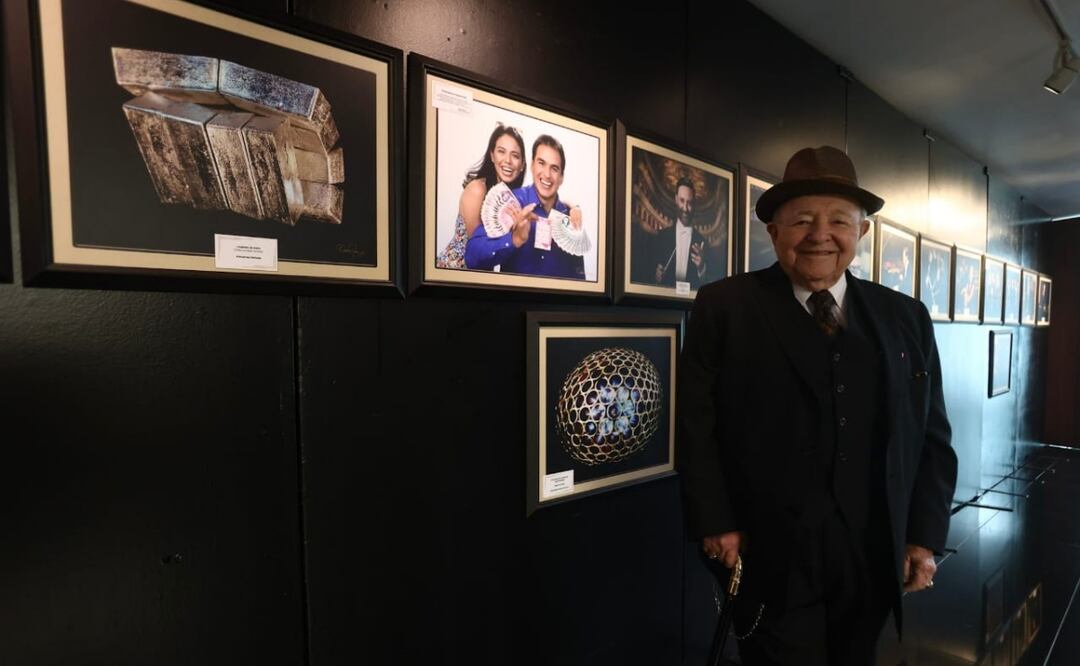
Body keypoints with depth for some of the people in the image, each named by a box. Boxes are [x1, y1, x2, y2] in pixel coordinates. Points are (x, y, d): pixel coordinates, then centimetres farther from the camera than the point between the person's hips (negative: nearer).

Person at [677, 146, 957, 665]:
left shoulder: (906, 318, 4)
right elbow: (697, 427, -9)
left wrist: (925, 537, 3)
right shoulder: (725, 308, -9)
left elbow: (932, 437, 8)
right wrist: (715, 524, -11)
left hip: (874, 560, 5)